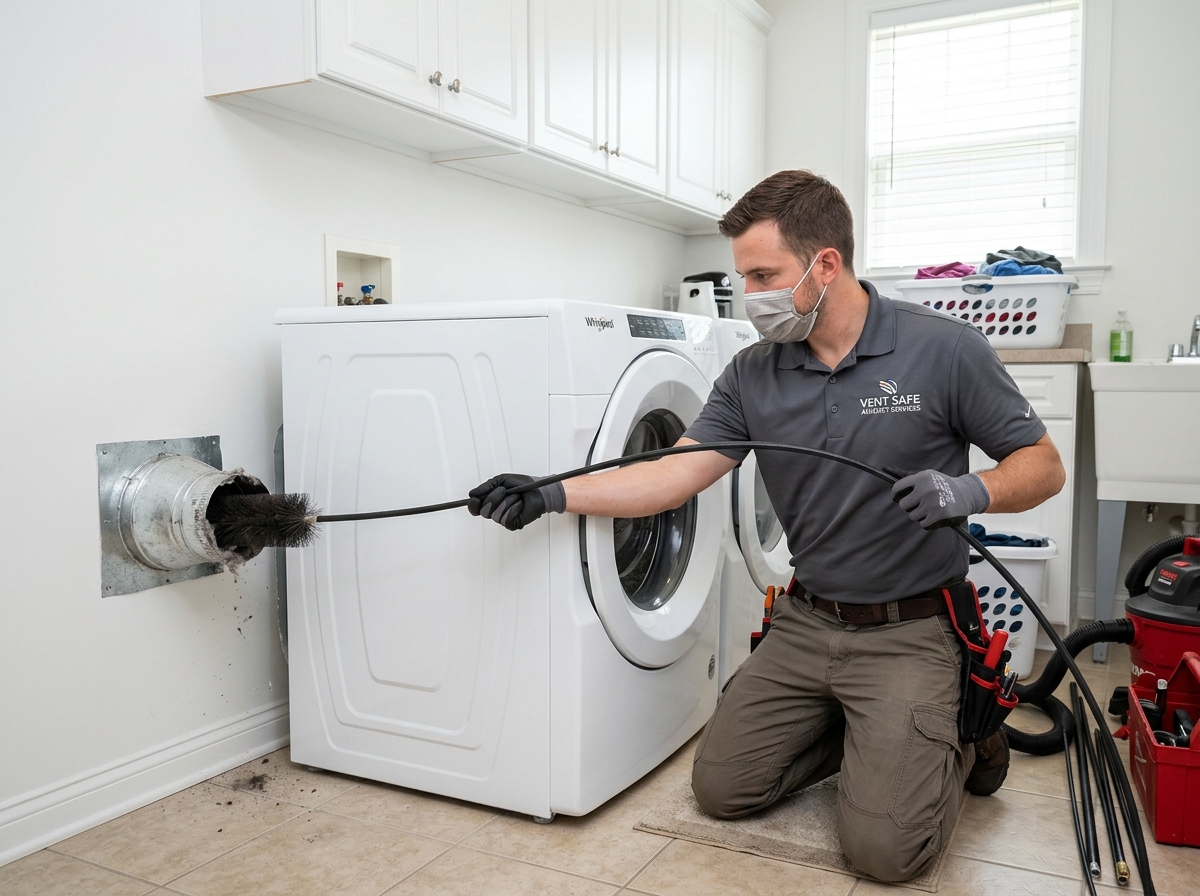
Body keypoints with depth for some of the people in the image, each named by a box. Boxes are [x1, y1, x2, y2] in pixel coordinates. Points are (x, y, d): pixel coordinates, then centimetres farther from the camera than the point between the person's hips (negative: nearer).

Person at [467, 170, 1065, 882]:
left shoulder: (945, 349, -13)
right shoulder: (754, 375, -2)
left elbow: (1044, 467, -6)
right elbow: (679, 473, -7)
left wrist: (971, 491, -28)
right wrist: (555, 495, -17)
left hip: (908, 631, -4)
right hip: (806, 622, 5)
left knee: (883, 848, -14)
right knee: (721, 787, 5)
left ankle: (961, 736, 15)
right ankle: (851, 731, 25)